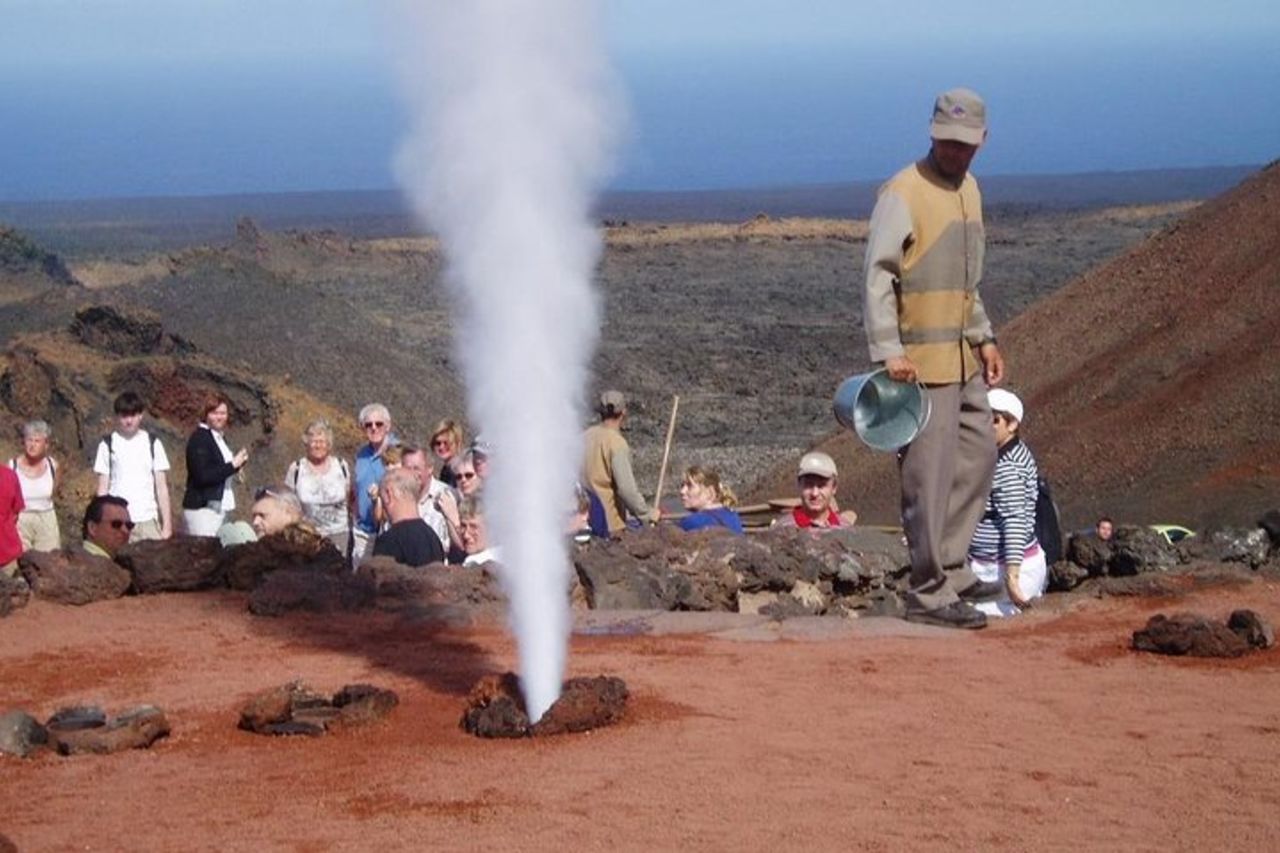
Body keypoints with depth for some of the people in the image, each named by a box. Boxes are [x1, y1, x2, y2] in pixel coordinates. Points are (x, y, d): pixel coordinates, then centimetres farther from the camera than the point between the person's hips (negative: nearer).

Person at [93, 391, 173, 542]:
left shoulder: (153, 444, 7)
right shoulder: (108, 445, 6)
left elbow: (162, 487, 7)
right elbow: (103, 489, 6)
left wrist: (167, 524, 1)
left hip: (148, 520, 1)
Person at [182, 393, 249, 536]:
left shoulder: (220, 437, 16)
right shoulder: (199, 439, -11)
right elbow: (202, 476, -20)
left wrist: (238, 461, 4)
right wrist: (233, 465, -17)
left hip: (220, 507, 9)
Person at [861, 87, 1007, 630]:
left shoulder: (968, 189, 14)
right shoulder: (903, 193, -13)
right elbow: (876, 277, -17)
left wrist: (984, 338, 19)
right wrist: (888, 350, -23)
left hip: (963, 359, 9)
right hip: (921, 361, -9)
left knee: (979, 454, 15)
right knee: (930, 477, -6)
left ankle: (950, 569, 25)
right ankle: (930, 594, 0)